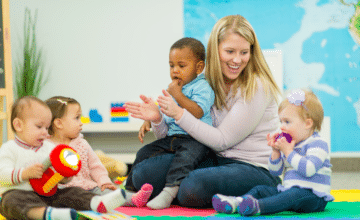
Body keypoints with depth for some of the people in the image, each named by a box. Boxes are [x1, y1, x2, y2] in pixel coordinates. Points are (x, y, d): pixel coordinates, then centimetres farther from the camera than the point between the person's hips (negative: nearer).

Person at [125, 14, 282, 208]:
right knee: (144, 172, -15)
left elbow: (222, 140, -14)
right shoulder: (209, 82, 8)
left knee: (193, 186, -36)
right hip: (216, 160, 6)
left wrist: (179, 114, -17)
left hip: (256, 169, -6)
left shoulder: (257, 87, -11)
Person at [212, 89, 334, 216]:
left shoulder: (318, 144, -7)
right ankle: (235, 202, -31)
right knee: (260, 190, -2)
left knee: (295, 194, -37)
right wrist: (276, 152, 1)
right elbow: (275, 172, 18)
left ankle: (258, 206, -62)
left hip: (314, 196, -9)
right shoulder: (289, 144, 18)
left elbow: (308, 169, -25)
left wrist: (288, 152, -17)